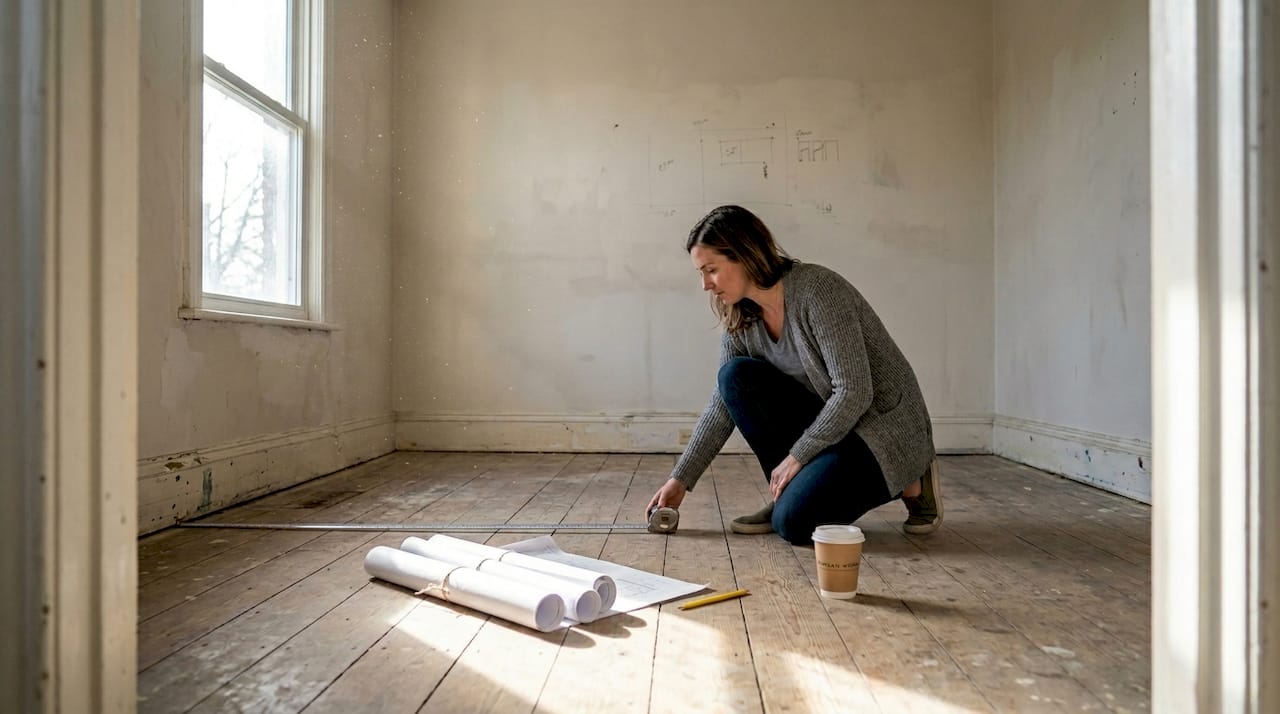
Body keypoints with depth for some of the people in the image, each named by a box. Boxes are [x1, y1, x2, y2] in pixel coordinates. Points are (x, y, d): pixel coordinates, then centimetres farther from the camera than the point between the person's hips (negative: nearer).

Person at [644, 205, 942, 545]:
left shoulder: (818, 290, -24)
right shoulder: (741, 320, -2)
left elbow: (854, 393, -25)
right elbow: (723, 404, 3)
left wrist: (796, 457, -17)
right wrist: (680, 479, -2)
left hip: (884, 428, -6)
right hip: (826, 423, 7)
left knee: (793, 520, -23)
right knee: (736, 376, -13)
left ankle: (907, 484, 1)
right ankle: (790, 491, -3)